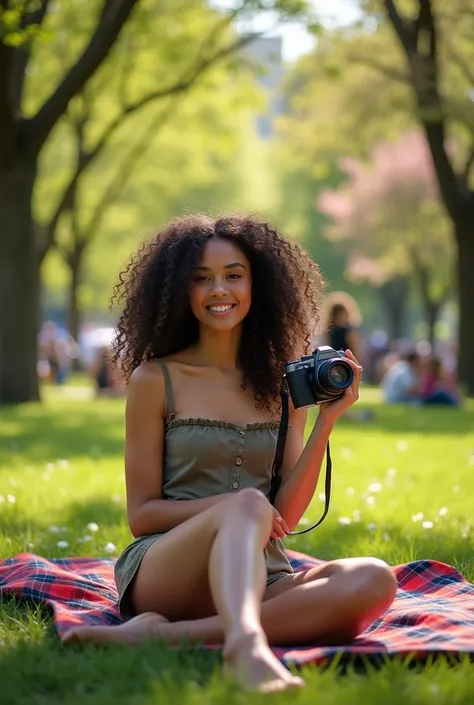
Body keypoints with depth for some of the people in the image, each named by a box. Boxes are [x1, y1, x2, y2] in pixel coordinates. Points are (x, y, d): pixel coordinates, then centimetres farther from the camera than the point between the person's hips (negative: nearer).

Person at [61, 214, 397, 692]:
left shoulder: (283, 385, 14)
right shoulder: (155, 380, 5)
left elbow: (286, 516, 7)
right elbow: (141, 515, 3)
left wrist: (327, 420, -4)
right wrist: (232, 507, -12)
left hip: (259, 576, 4)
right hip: (164, 572, -4)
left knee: (374, 580, -28)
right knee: (247, 505, -35)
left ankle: (161, 635, -38)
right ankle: (246, 648, -64)